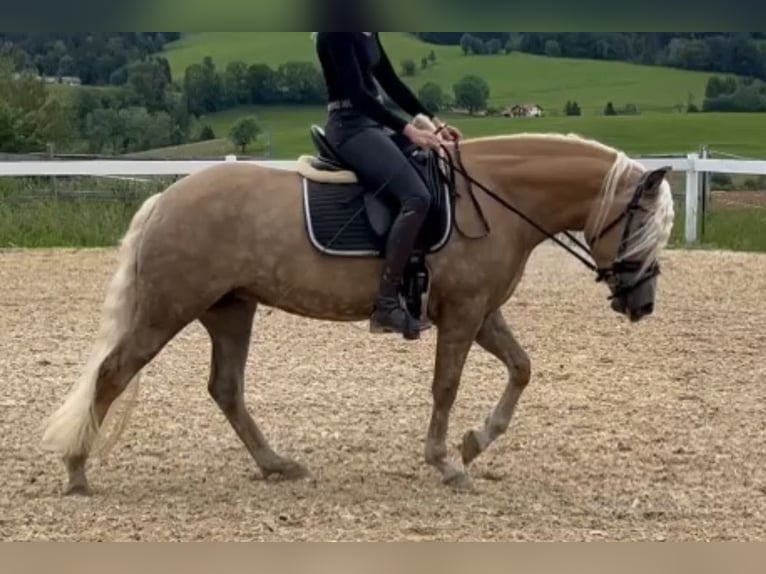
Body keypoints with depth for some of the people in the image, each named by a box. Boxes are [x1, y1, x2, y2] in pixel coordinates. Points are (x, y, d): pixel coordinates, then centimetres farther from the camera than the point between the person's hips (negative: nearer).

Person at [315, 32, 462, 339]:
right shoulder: (336, 30, -16)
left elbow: (391, 82, 17)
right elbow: (356, 93, -22)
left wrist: (433, 121, 10)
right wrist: (408, 130, -25)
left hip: (374, 123, 10)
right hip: (350, 126, -10)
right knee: (416, 197, -24)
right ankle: (386, 304, -22)